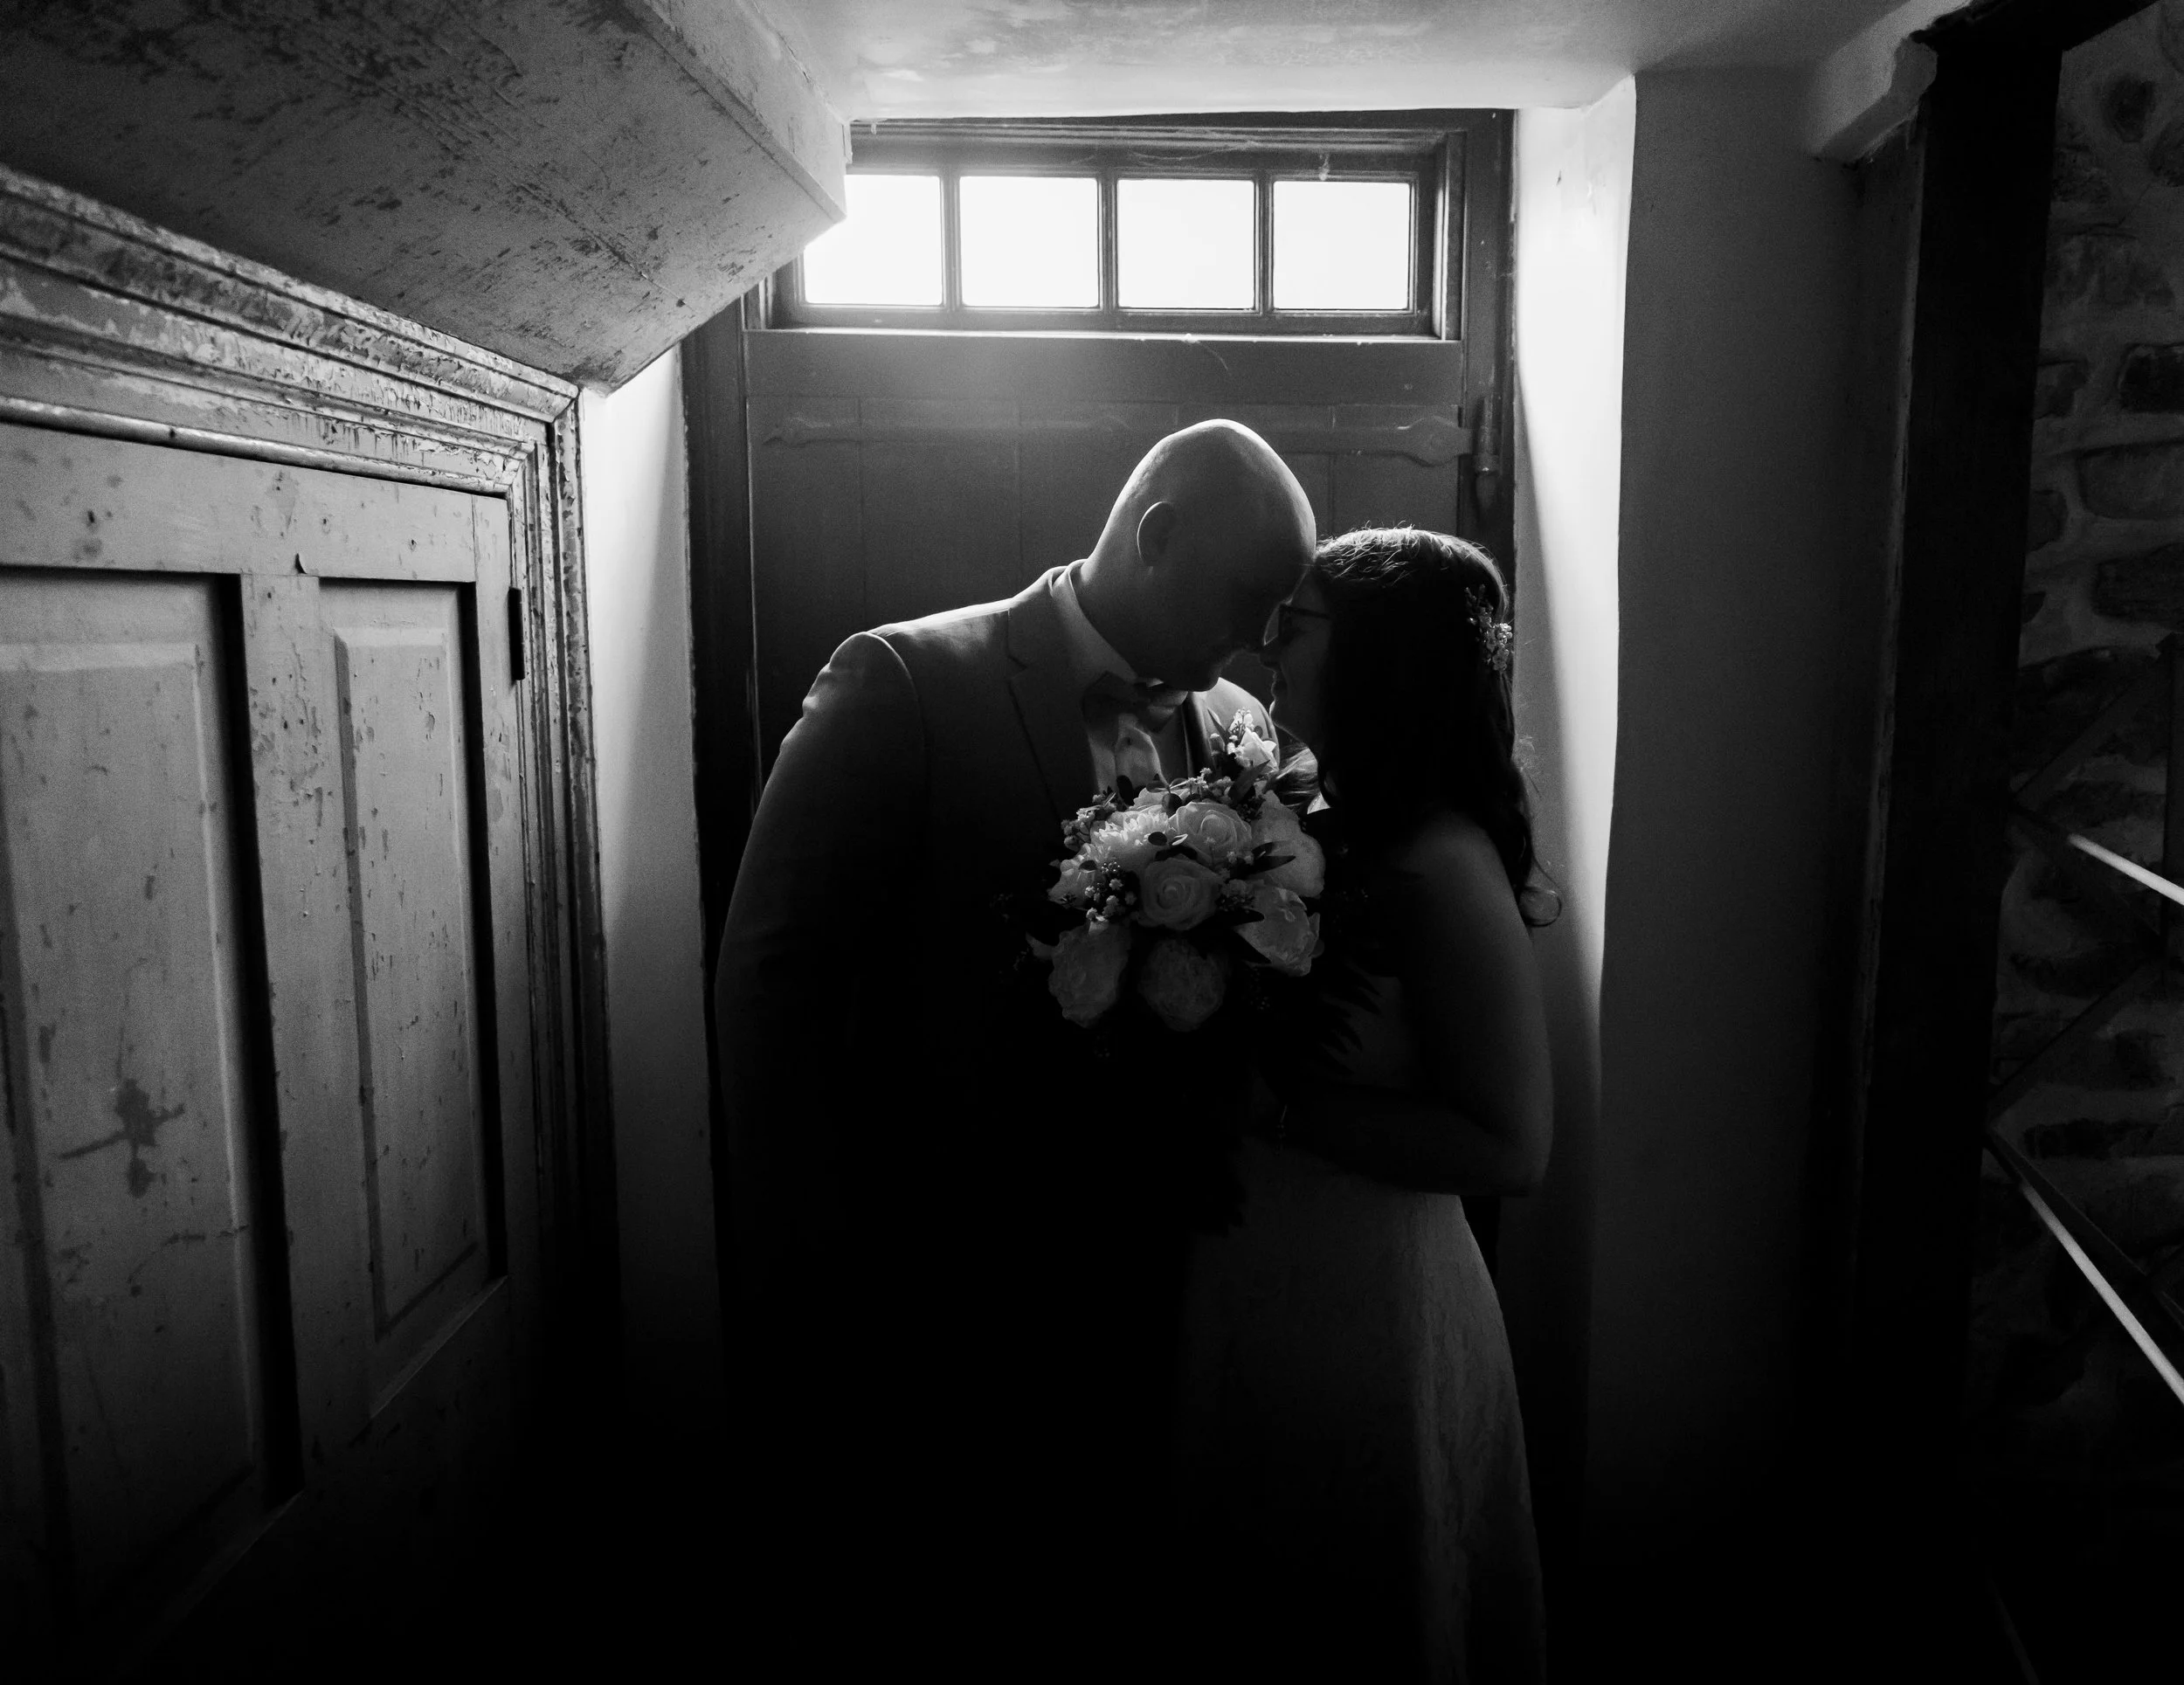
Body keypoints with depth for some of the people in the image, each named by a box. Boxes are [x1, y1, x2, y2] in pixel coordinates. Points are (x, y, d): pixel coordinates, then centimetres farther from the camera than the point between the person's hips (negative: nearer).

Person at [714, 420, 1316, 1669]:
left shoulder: (1238, 728, 5)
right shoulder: (907, 684, -11)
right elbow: (773, 977, -11)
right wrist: (811, 1267, -11)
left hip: (1138, 1288, 5)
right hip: (923, 1297, -4)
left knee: (1103, 1613, 18)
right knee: (918, 1611, 13)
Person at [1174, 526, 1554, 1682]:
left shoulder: (1442, 869, -21)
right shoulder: (1317, 820, 1)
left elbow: (1512, 1147, -21)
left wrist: (1276, 1106, -22)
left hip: (1364, 1304, -7)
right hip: (1251, 1283, 7)